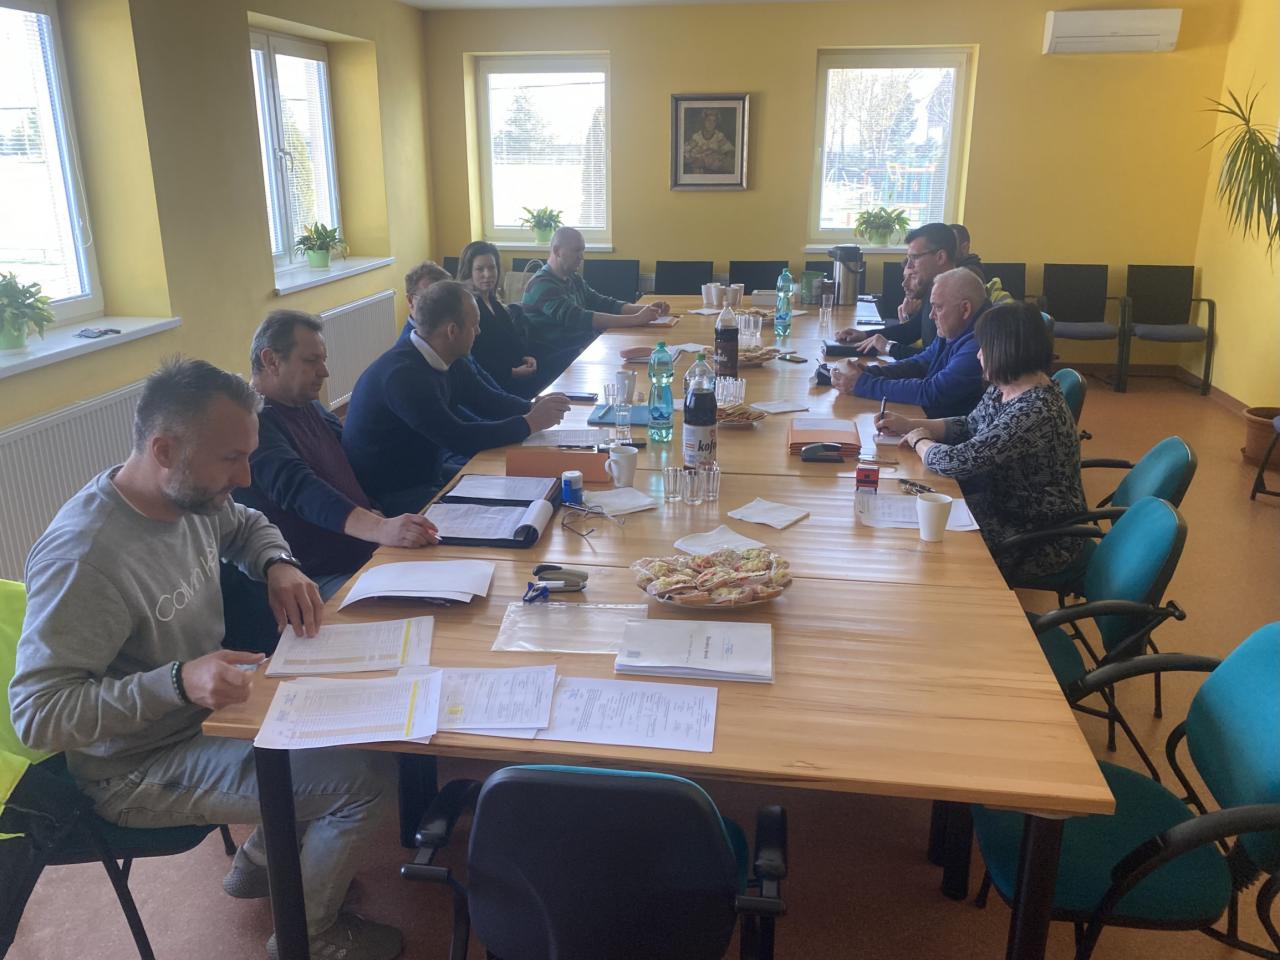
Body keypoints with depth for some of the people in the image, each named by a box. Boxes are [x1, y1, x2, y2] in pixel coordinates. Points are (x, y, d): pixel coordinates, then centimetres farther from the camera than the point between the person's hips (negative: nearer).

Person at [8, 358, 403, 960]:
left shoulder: (188, 493, -7)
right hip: (138, 771, -9)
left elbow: (246, 526, 15)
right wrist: (178, 682, -41)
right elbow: (35, 713, -30)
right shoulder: (83, 556, -32)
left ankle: (261, 861, 27)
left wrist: (278, 565, -7)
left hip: (204, 705, 9)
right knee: (368, 778, -18)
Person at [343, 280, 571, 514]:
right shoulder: (403, 374, -26)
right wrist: (531, 422, -21)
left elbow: (487, 401, 11)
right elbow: (460, 439, -28)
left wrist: (534, 407, -7)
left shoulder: (446, 360, 1)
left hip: (426, 480, 9)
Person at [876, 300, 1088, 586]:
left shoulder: (1035, 412, -31)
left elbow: (956, 462, -30)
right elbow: (969, 426, 15)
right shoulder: (1005, 389, -2)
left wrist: (919, 441, -10)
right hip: (1009, 507, 8)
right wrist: (908, 424, 4)